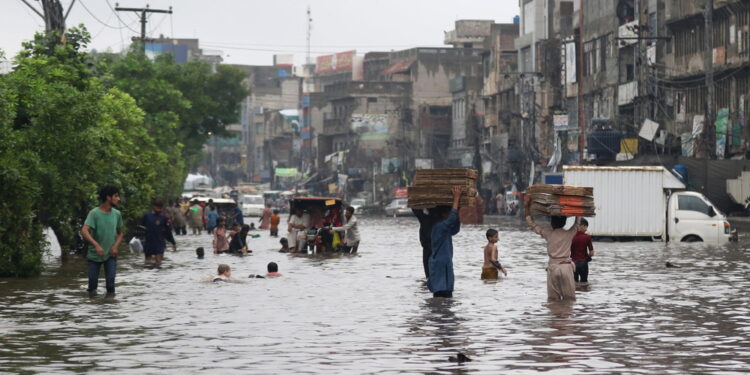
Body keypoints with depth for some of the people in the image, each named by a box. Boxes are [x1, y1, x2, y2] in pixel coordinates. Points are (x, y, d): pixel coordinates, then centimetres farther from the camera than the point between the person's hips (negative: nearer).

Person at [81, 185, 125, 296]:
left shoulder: (117, 214, 0)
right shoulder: (94, 213, -14)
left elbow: (121, 233, 13)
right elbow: (84, 231, -25)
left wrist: (115, 246, -6)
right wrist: (96, 245, -38)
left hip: (110, 254, 2)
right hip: (95, 254, -2)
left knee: (111, 279, -12)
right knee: (93, 280, 6)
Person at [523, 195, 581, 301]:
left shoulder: (548, 234, 0)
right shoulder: (569, 234, 1)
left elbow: (531, 223, 6)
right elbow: (577, 223, 19)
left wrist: (526, 206, 7)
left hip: (553, 267, 0)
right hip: (566, 266, 0)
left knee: (553, 299, 4)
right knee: (569, 298, 2)